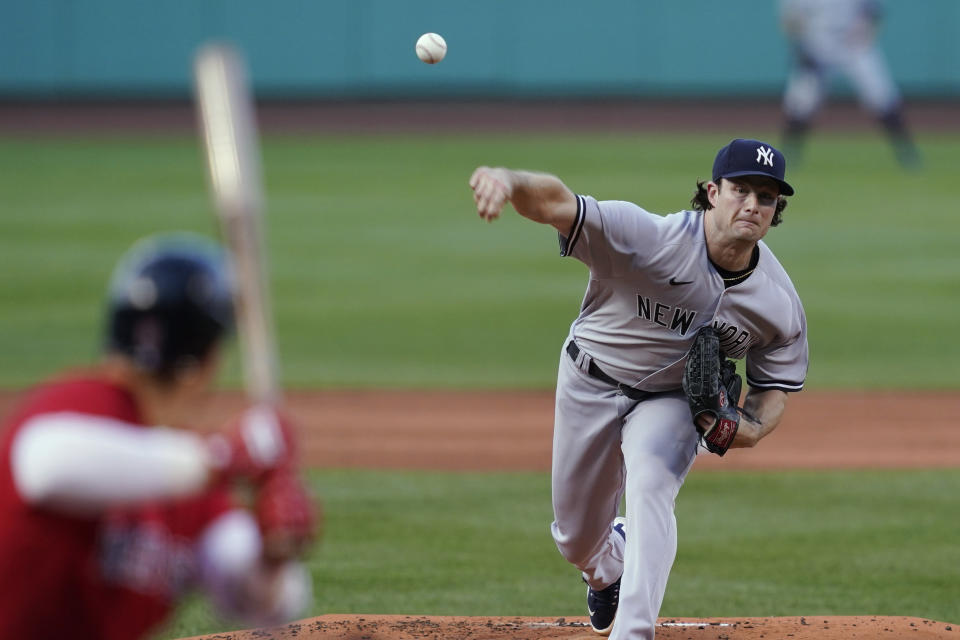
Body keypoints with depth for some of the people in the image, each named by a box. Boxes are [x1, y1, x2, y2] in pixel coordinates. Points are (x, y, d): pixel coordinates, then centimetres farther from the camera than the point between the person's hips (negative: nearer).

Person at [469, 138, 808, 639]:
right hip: (590, 385, -1)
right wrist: (511, 181, -71)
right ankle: (607, 572, 51)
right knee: (576, 537, 13)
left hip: (671, 400, 1)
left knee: (650, 490, -29)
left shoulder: (781, 305, -20)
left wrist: (751, 429, -28)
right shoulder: (650, 239, -34)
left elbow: (774, 387, -3)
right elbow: (556, 202, -47)